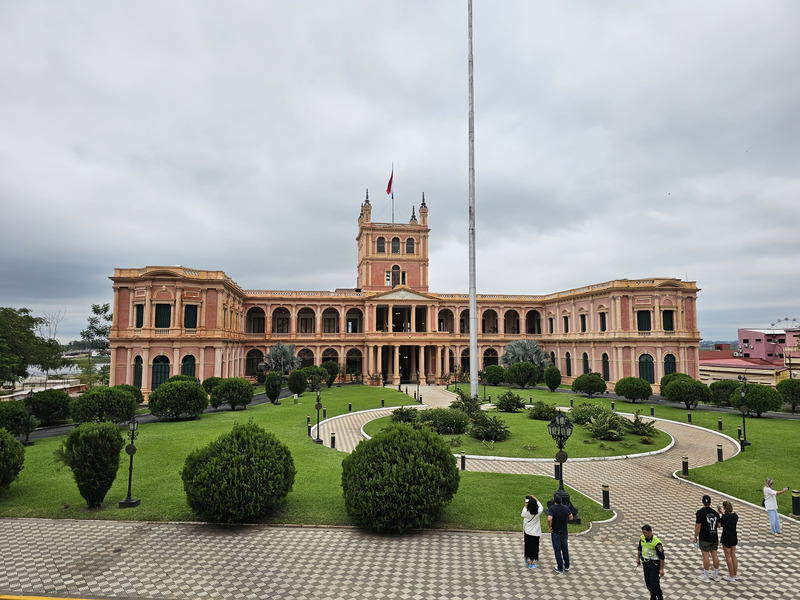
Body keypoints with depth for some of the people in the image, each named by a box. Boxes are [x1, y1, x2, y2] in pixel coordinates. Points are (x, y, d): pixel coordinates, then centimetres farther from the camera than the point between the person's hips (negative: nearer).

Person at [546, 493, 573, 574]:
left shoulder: (552, 509, -23)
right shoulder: (566, 508, -7)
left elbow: (549, 519, -37)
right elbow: (571, 518, 9)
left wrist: (549, 527, -20)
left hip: (556, 534, -4)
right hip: (565, 533, 4)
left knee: (557, 551, 10)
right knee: (565, 549, 23)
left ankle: (560, 569, 19)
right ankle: (567, 566, 34)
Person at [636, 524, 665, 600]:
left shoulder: (657, 543, -26)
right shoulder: (642, 538, -7)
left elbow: (661, 556, -18)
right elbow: (640, 548, 12)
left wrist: (661, 569, -15)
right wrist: (638, 558, 14)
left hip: (654, 565, -6)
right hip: (645, 563, 6)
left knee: (654, 584, -5)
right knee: (648, 582, 14)